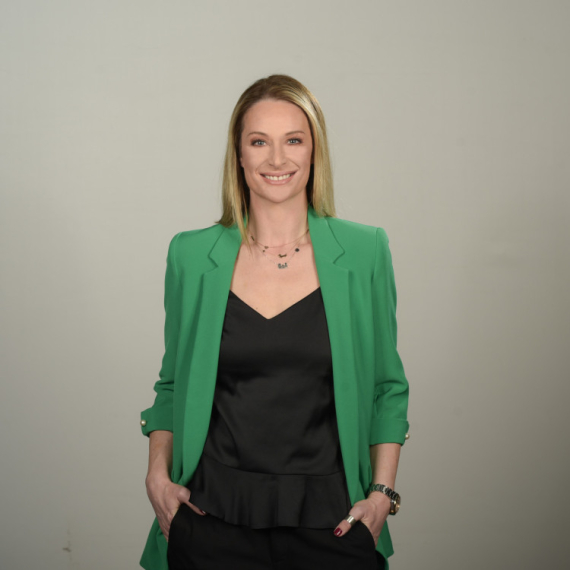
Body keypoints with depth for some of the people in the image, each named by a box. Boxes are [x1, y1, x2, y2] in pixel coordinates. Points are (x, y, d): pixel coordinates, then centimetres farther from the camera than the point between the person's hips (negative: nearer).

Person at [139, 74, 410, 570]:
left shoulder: (365, 251, -1)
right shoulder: (191, 255, 2)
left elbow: (388, 386, 7)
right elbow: (173, 385, 11)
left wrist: (383, 492, -2)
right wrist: (158, 474, -2)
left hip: (330, 521, 0)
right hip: (213, 514, 1)